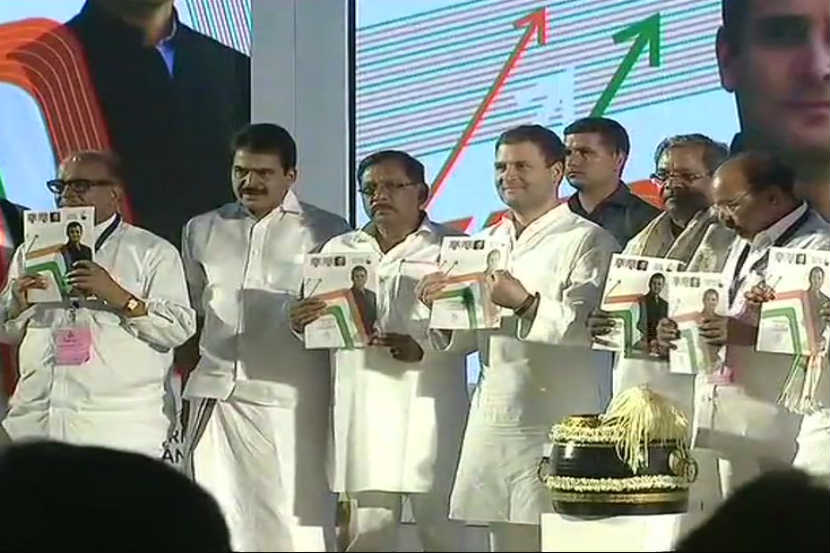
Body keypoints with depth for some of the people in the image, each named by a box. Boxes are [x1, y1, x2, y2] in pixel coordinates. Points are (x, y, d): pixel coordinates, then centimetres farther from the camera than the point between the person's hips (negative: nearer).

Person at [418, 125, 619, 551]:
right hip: (492, 421, 6)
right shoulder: (487, 243, 19)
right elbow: (461, 339, 17)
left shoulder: (588, 241, -2)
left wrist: (525, 303, -28)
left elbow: (588, 324, -15)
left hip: (560, 425, -6)